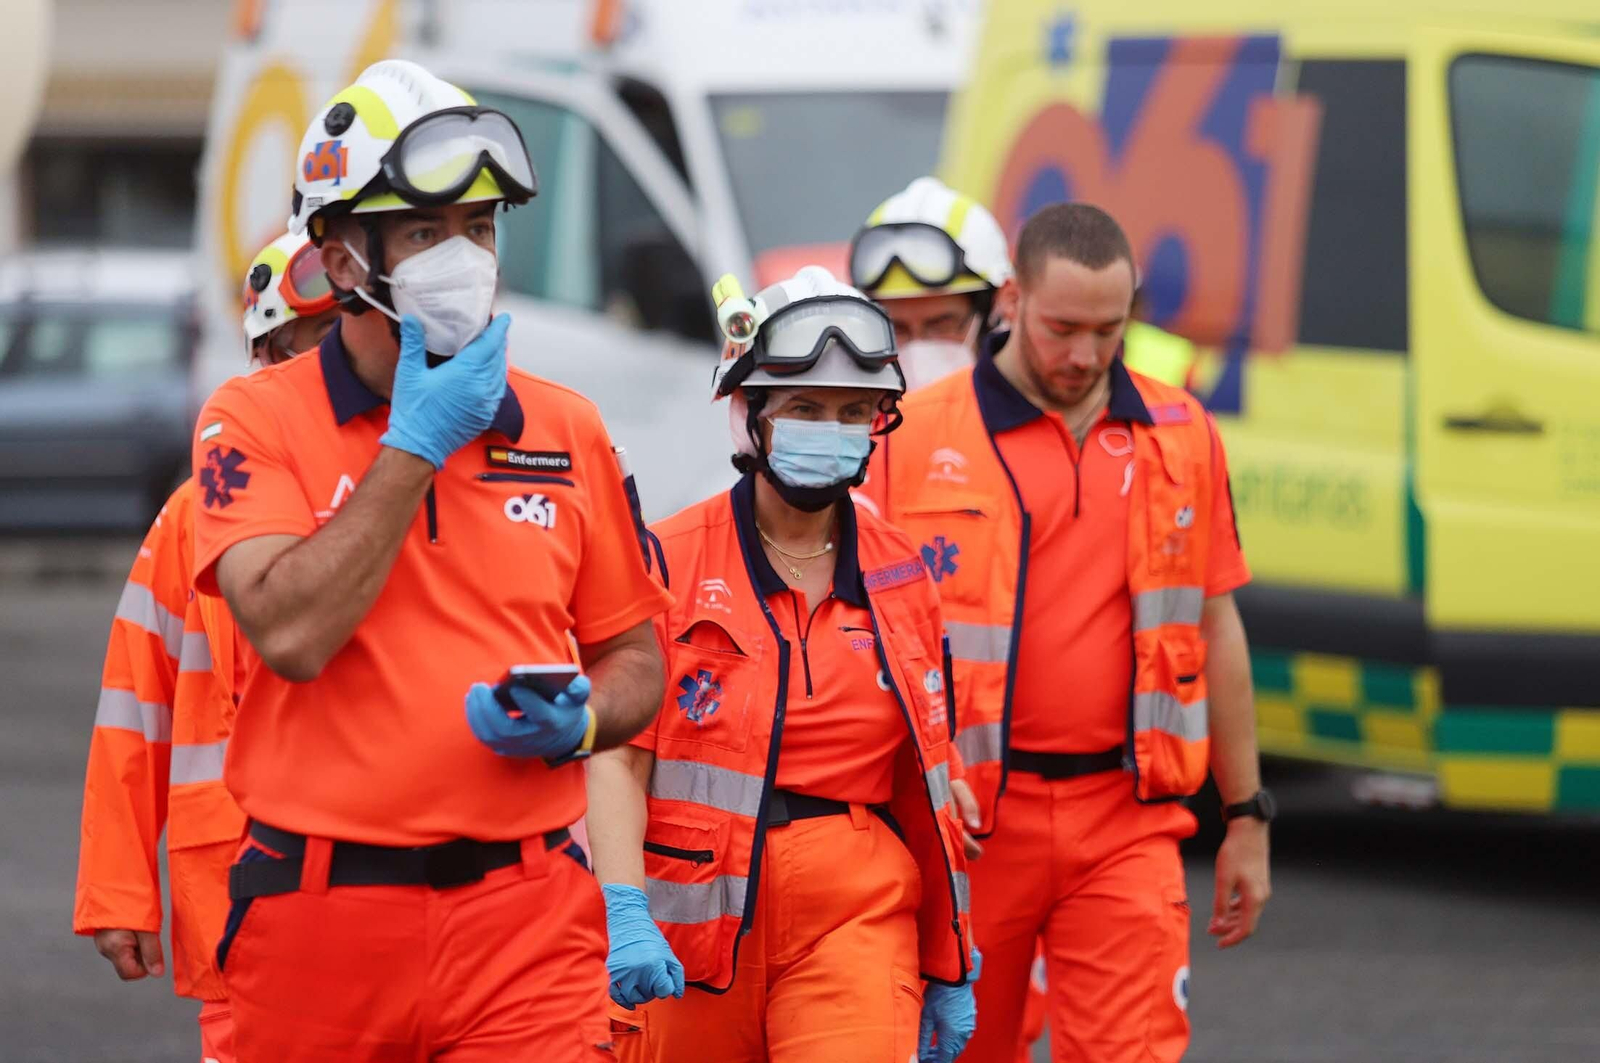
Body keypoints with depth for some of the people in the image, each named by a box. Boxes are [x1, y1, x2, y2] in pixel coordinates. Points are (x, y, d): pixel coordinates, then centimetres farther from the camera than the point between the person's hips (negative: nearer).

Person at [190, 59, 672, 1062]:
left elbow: (633, 658, 16)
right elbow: (290, 634, -18)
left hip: (524, 911, 2)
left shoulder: (566, 431, 9)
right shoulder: (258, 421, -2)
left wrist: (577, 721, -6)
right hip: (320, 913, -2)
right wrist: (416, 445, -12)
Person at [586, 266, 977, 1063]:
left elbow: (926, 780, 13)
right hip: (695, 926, -1)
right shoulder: (669, 563, -2)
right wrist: (625, 915, -20)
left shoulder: (903, 580, 9)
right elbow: (617, 756, -8)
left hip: (858, 919, 2)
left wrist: (950, 967, 13)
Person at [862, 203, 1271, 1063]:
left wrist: (1247, 816, 14)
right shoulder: (917, 439, -1)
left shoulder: (1180, 436, 9)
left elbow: (1216, 629, 14)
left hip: (1126, 822, 1)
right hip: (967, 821, -1)